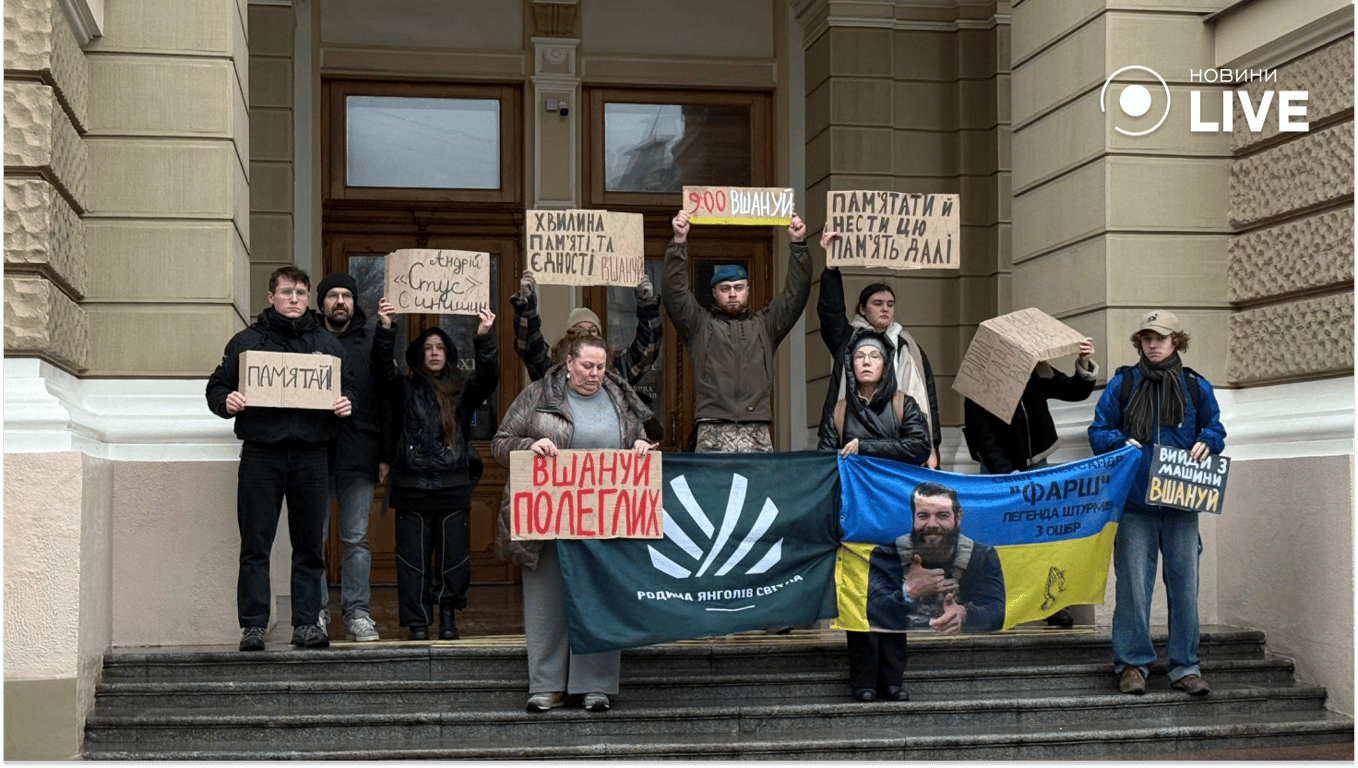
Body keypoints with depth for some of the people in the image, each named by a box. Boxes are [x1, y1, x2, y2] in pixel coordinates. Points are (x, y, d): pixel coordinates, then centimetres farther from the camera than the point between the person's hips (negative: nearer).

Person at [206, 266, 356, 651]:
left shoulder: (327, 344, 14)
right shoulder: (246, 341, 9)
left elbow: (349, 388, 18)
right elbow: (216, 387, 11)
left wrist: (346, 404, -4)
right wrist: (226, 401, -11)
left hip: (311, 456, 2)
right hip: (261, 454, -1)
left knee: (309, 545, 4)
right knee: (256, 545, -1)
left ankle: (306, 623, 10)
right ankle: (253, 625, 4)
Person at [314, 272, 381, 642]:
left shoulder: (369, 345, 10)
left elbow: (386, 399, 7)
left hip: (358, 457, 1)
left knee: (356, 539, 4)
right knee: (313, 538, 3)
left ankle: (357, 612, 9)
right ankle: (316, 611, 11)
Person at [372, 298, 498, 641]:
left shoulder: (463, 391, 11)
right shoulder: (405, 390, 10)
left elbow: (488, 377, -6)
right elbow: (382, 368, -6)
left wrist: (484, 336, -20)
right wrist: (385, 329, -20)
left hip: (454, 486, 0)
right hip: (411, 487, 0)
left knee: (453, 556, 2)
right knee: (414, 558, 0)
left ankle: (448, 617, 16)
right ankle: (418, 623, 6)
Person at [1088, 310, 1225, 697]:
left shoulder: (1196, 388, 10)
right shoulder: (1122, 384, 6)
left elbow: (1215, 429, 17)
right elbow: (1098, 431, 7)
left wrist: (1206, 443, -5)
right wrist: (1120, 443, -13)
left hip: (1181, 505, 2)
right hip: (1134, 504, -1)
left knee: (1184, 584, 5)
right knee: (1133, 584, -1)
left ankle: (1185, 666, 14)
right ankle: (1132, 663, 9)